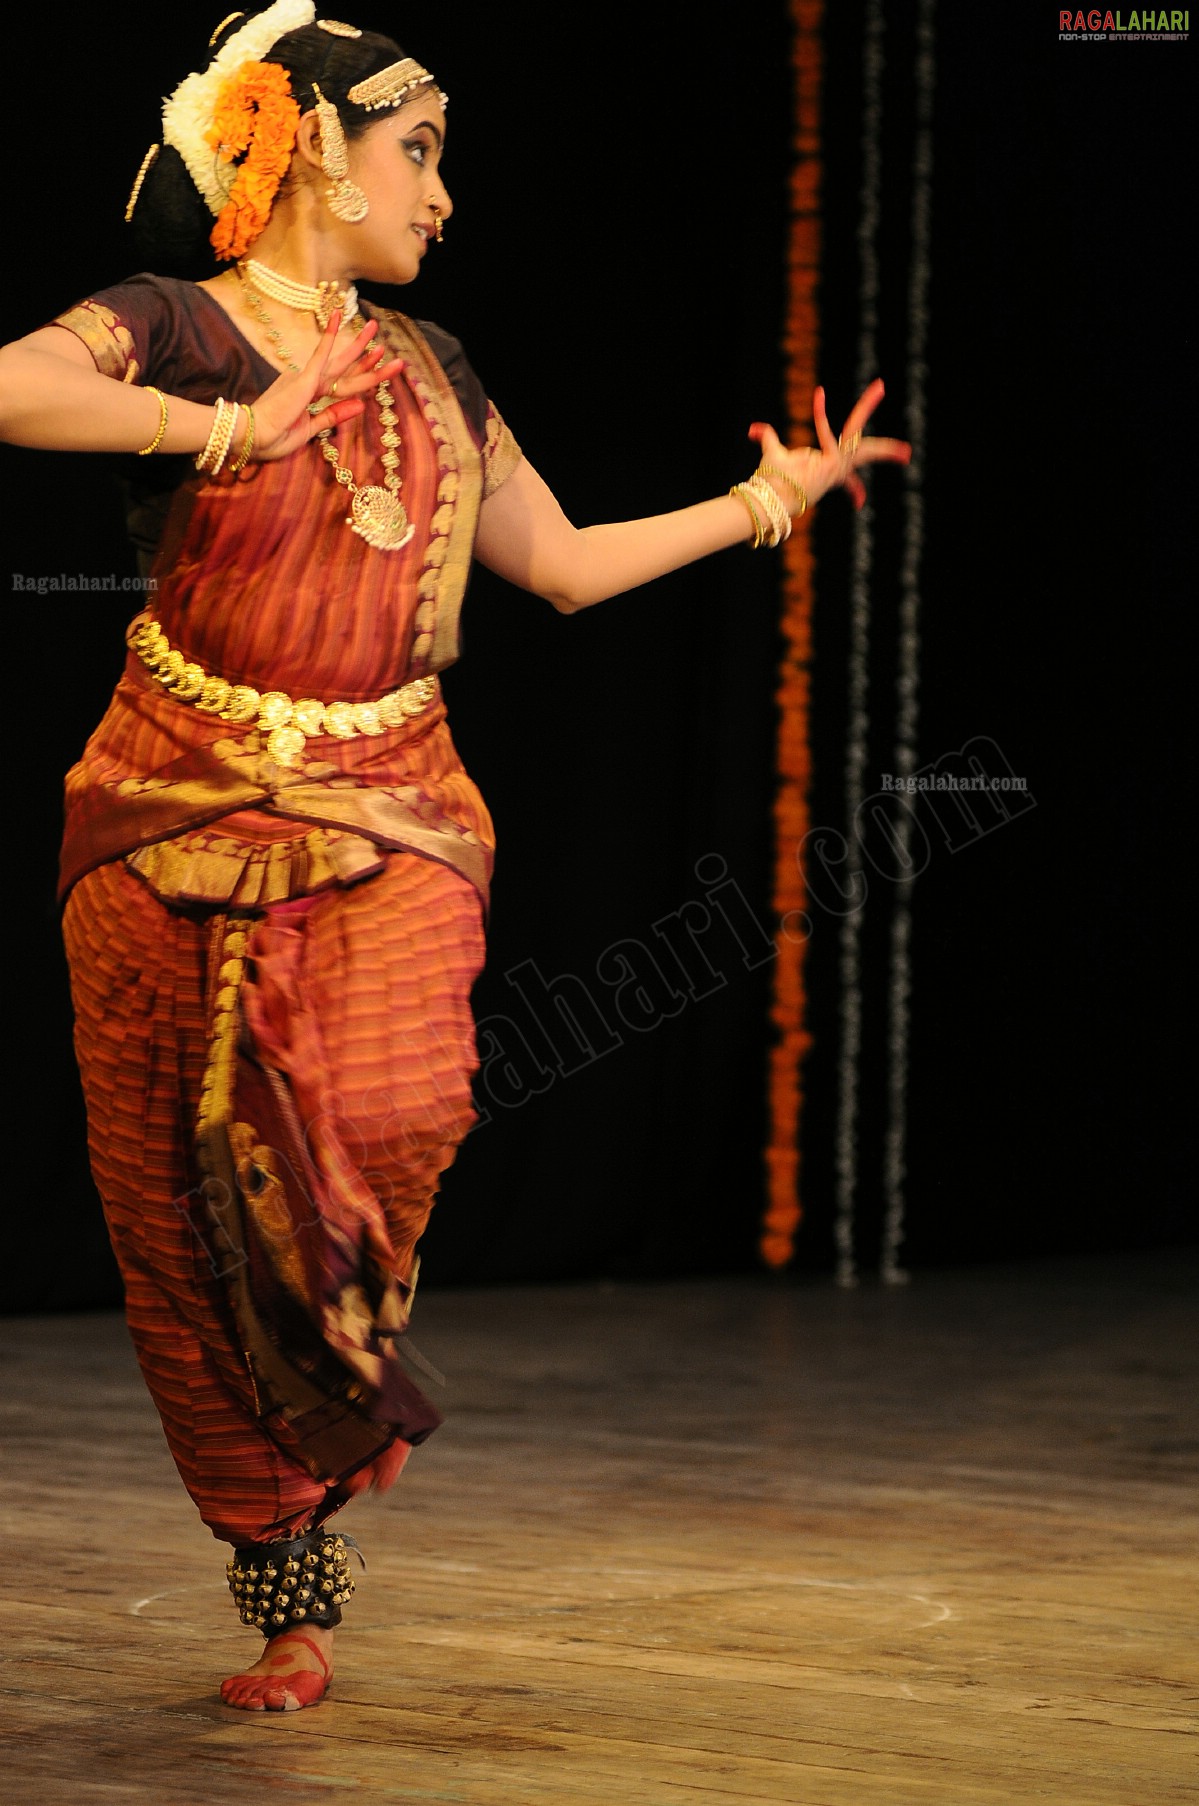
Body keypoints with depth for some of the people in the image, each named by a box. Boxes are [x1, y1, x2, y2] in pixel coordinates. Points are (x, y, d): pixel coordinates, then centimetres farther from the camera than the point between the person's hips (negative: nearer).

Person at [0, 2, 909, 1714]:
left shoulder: (430, 369, 17)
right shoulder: (174, 330, -2)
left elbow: (563, 561, 27)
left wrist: (766, 501, 27)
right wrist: (223, 428, -20)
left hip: (389, 818, 3)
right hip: (185, 817, -3)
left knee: (385, 1119, -25)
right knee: (189, 1221, -2)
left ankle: (351, 1342, 8)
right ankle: (292, 1603, 11)